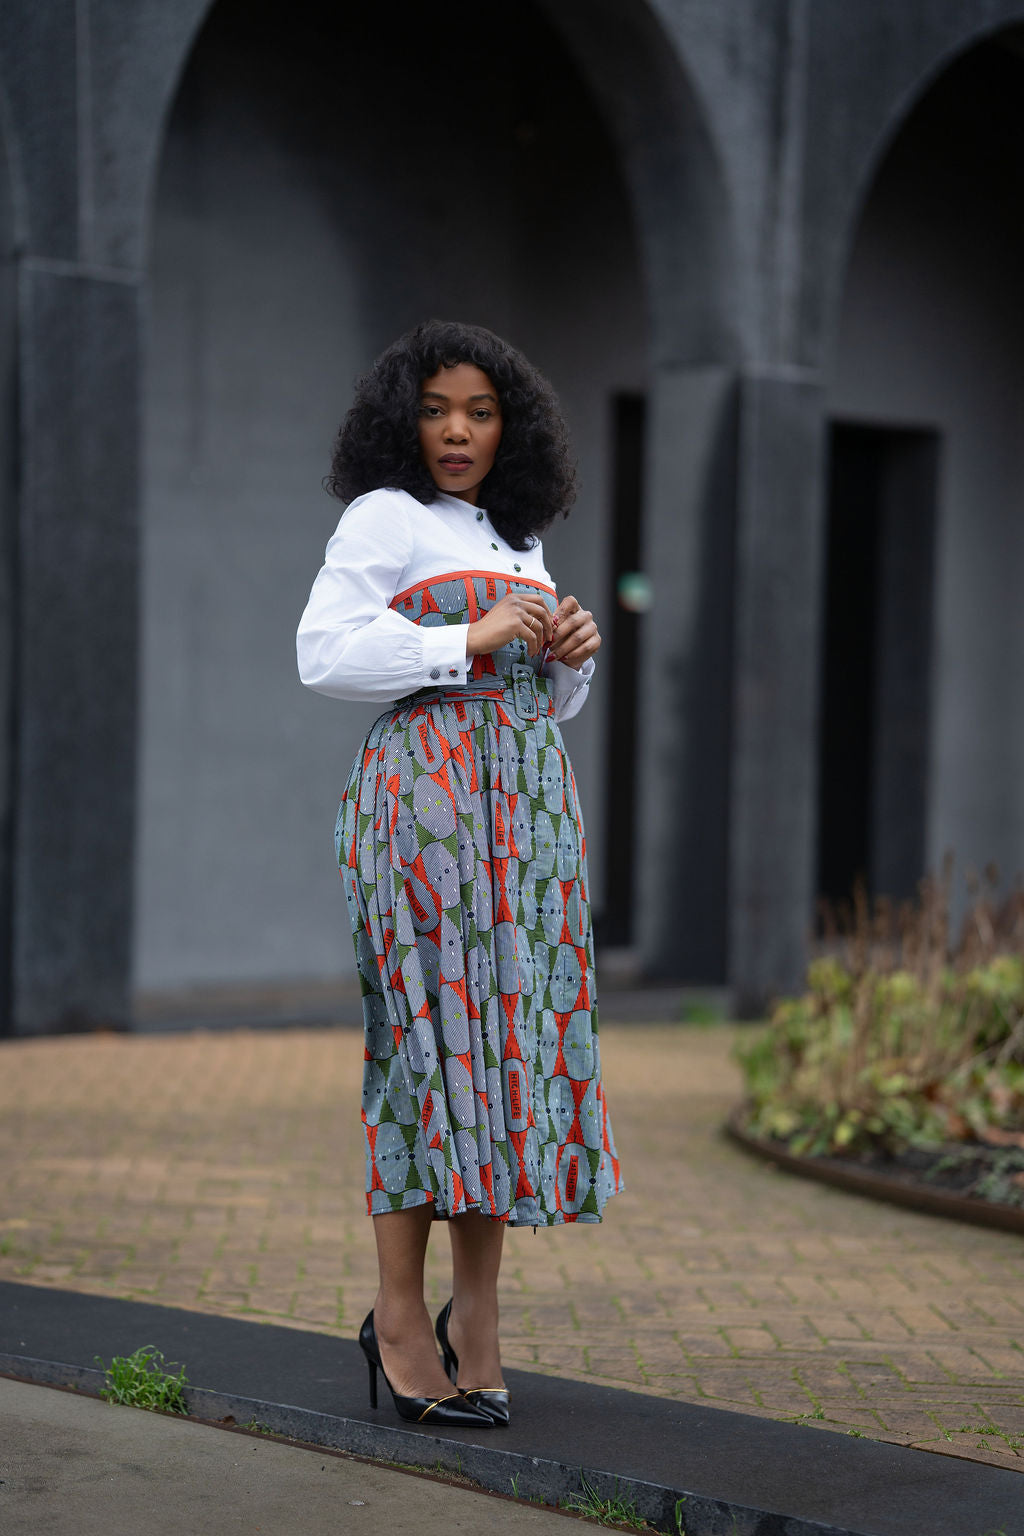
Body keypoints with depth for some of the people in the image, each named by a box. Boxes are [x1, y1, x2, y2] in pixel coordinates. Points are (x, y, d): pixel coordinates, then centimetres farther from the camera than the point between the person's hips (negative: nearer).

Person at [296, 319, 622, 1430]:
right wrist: (469, 641, -12)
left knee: (517, 1025, 1)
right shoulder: (383, 518, 3)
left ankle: (477, 1305, 5)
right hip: (424, 784, -7)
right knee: (432, 1027, -10)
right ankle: (400, 1311, -5)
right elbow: (323, 653, -9)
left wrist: (571, 655, 6)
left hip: (528, 798, 7)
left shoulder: (517, 544, 24)